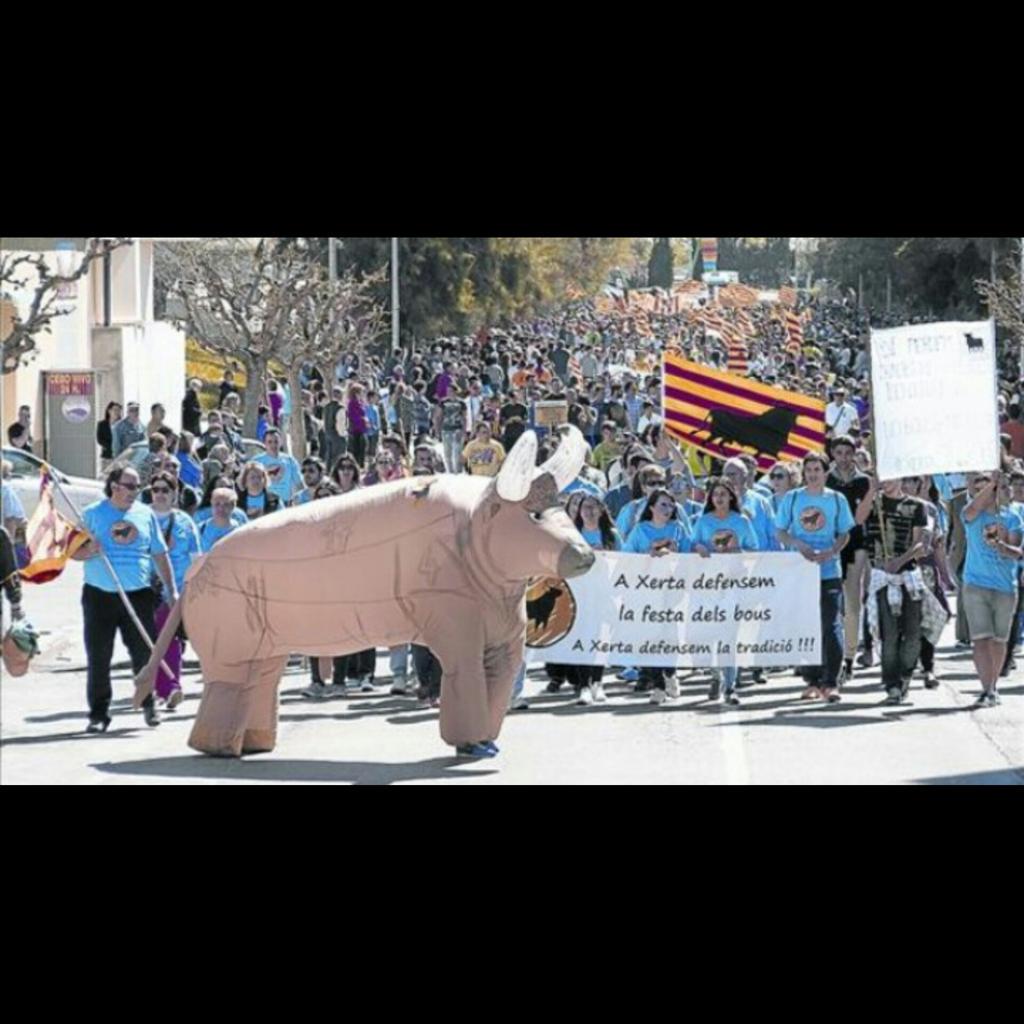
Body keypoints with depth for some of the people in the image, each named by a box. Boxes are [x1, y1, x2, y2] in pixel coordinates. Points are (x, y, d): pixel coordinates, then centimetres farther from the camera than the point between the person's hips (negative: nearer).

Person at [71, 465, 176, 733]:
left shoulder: (145, 514, 10)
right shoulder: (92, 513, 4)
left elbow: (160, 555, 14)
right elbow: (73, 552, 5)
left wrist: (172, 590, 9)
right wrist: (88, 551, -17)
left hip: (138, 595, 1)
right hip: (100, 594, -1)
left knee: (144, 652, 1)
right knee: (98, 658, -1)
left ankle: (148, 703, 21)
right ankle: (98, 714, 6)